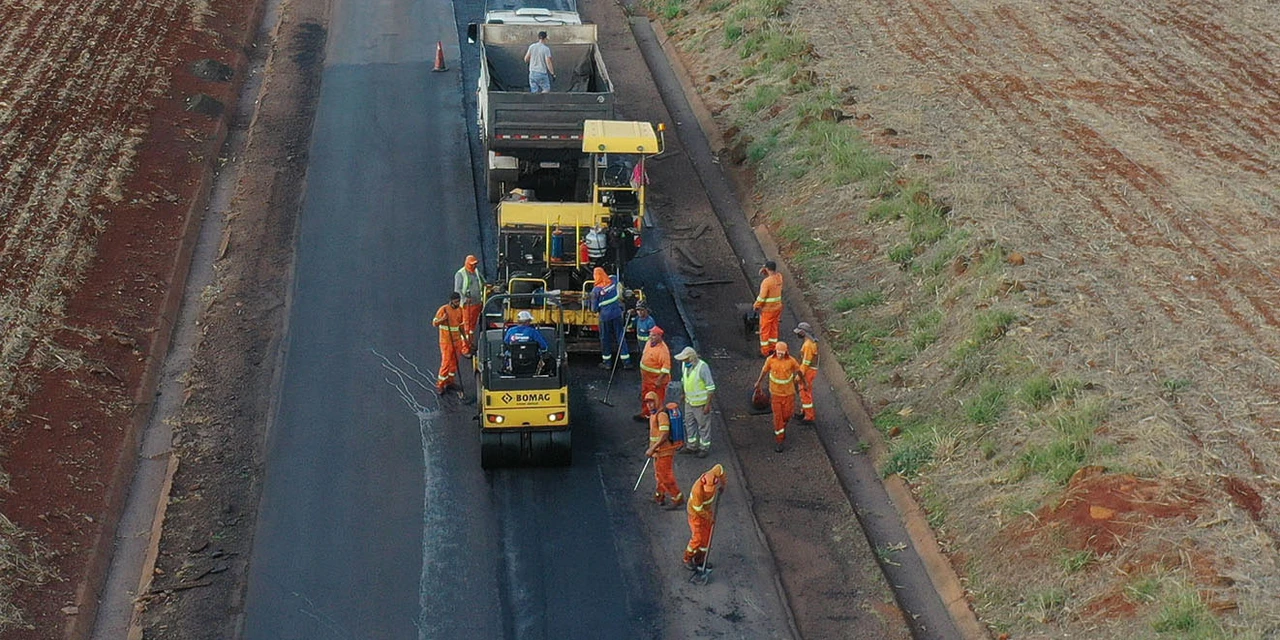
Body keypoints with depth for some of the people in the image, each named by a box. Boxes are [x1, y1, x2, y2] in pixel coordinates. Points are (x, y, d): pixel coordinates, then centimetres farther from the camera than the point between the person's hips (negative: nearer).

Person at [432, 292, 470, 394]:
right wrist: (442, 319, -31)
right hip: (446, 341, -6)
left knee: (454, 361, 12)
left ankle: (450, 381, 25)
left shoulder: (459, 309, 5)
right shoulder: (443, 310, -14)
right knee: (446, 362, -7)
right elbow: (434, 323, -13)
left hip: (457, 340, 6)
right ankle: (440, 384, 1)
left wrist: (464, 337, 18)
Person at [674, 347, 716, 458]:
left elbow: (710, 387, -22)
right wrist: (684, 393, 21)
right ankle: (692, 446, 35)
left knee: (703, 425, 7)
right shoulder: (684, 365, -3)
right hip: (689, 401, 8)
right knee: (689, 423, 19)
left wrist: (708, 404, -20)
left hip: (700, 403, -8)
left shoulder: (702, 367, -26)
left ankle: (704, 447, 22)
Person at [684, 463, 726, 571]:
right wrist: (709, 517, -10)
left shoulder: (712, 475, -27)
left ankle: (699, 559, 27)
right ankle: (688, 560, 18)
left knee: (707, 537, 10)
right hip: (696, 513, -6)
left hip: (708, 510, 6)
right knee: (697, 539, -4)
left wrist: (722, 484, 10)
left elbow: (719, 467, -2)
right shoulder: (698, 490, -41)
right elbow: (698, 509, -26)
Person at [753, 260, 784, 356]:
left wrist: (756, 305, -7)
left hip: (767, 309, -7)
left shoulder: (766, 281, -26)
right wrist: (766, 273, 0)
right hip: (777, 307, 7)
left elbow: (762, 297, -23)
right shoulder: (779, 277, -5)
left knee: (765, 330, 6)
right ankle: (773, 348, 29)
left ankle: (765, 351, 11)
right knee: (774, 328, 20)